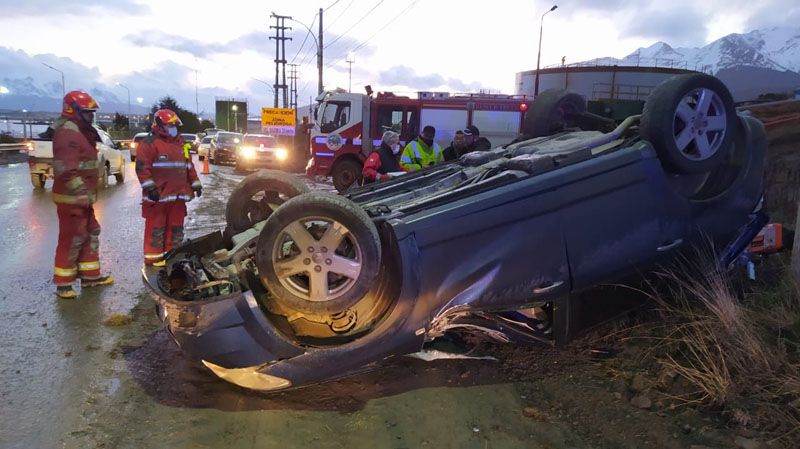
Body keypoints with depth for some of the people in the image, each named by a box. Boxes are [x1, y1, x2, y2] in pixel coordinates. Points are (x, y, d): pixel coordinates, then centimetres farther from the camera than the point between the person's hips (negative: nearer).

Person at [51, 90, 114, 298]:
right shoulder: (68, 133, -16)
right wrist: (83, 193, -28)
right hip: (72, 199, -10)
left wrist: (88, 193, 22)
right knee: (71, 240, -4)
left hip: (83, 197, 10)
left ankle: (90, 276, 26)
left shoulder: (80, 132, 18)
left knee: (91, 235, 16)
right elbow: (65, 169, -26)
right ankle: (62, 284, 7)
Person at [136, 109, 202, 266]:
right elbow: (142, 167, -13)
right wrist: (150, 187, -20)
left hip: (178, 194, 7)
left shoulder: (180, 143, 19)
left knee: (176, 227, 12)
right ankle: (153, 257, 5)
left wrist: (196, 184, 18)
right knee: (156, 227, -2)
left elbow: (189, 165, 23)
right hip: (158, 195, -7)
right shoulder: (149, 143, -6)